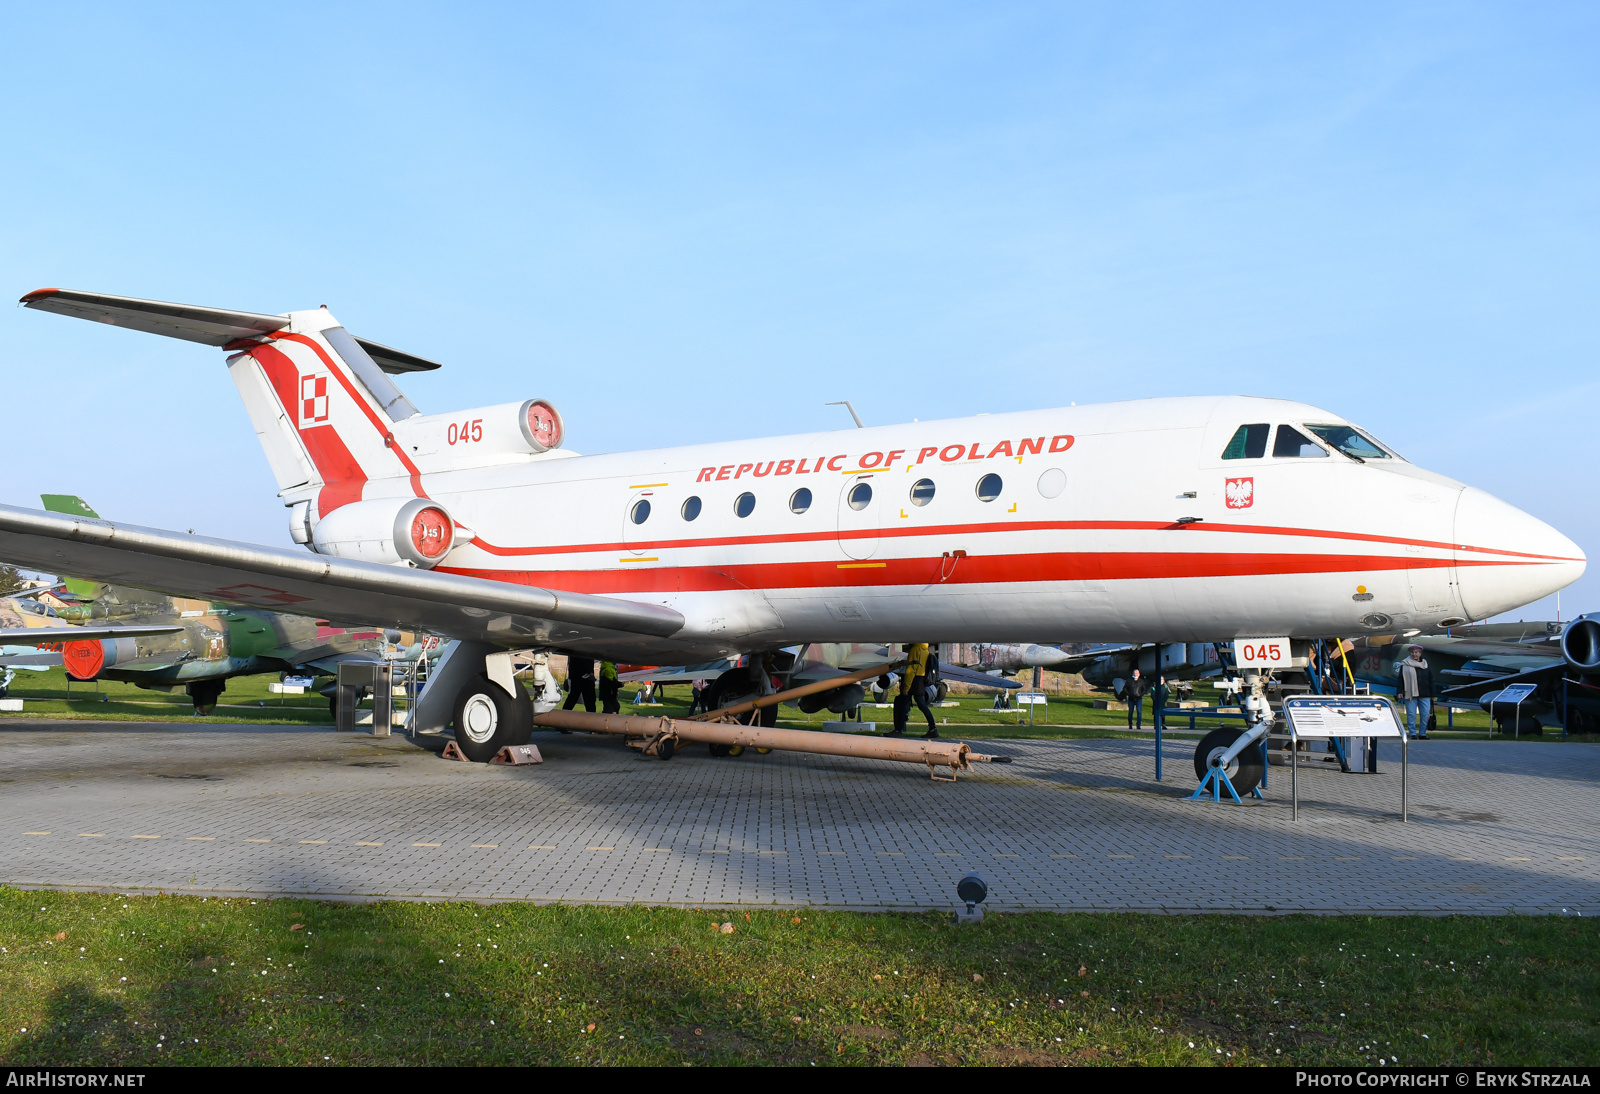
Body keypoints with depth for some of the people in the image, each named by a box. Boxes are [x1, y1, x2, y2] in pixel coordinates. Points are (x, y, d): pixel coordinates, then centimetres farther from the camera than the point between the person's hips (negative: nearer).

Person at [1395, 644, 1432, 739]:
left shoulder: (1426, 665, 12)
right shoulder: (1405, 665, 3)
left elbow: (1431, 681, 15)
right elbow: (1400, 679, 1)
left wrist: (1432, 695, 11)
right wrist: (1400, 691, -8)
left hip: (1424, 695, 3)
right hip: (1410, 695, -3)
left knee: (1425, 714, 0)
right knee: (1411, 714, -3)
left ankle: (1422, 733, 11)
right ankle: (1412, 734, 3)